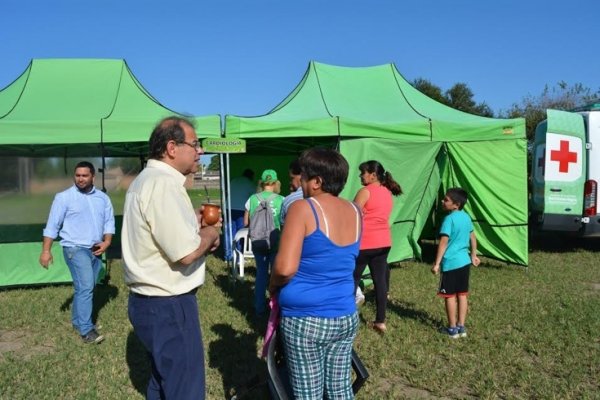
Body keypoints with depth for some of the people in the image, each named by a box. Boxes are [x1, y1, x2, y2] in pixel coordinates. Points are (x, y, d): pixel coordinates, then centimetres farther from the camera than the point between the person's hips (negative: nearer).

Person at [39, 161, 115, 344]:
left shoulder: (102, 198, 7)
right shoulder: (64, 197, -6)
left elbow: (109, 221, 9)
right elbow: (52, 225, -6)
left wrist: (107, 241, -6)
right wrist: (46, 250, -9)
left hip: (95, 250, 6)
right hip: (75, 249, -5)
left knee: (85, 287, 15)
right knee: (85, 287, -13)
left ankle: (77, 320, 32)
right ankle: (86, 330, -9)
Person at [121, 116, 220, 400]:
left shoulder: (146, 179, 12)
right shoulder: (163, 183, -22)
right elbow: (186, 253, -27)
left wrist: (193, 222, 9)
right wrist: (209, 234, -8)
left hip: (150, 300, 11)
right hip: (168, 306, -11)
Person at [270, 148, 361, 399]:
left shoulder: (303, 208, -15)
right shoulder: (355, 212, 4)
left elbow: (286, 268, -22)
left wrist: (273, 287, -2)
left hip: (305, 319, -6)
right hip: (346, 317, 6)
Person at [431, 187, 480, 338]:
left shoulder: (449, 219, -16)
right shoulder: (466, 217, 6)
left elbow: (443, 243, -19)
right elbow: (473, 238, 16)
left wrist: (437, 263, -16)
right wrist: (473, 255, 28)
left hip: (451, 263, -7)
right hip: (464, 261, 7)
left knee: (450, 295, 4)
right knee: (462, 294, 12)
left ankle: (452, 329, 12)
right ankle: (461, 327, 20)